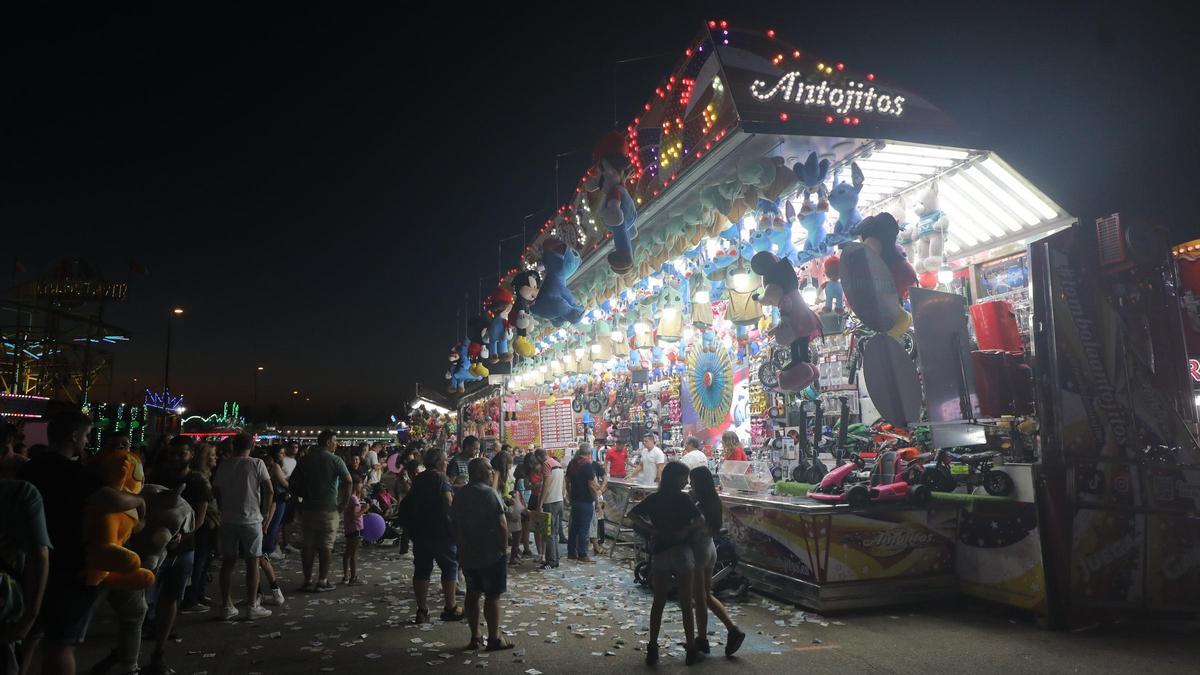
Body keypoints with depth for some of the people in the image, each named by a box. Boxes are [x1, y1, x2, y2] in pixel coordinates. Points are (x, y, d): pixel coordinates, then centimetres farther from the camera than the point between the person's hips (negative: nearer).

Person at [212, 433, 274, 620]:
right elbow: (269, 491, -8)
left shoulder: (223, 465, 4)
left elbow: (216, 491, 7)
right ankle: (252, 606, 7)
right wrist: (264, 513, 4)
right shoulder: (257, 464, -6)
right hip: (251, 519, -3)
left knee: (228, 562, 10)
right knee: (252, 563, 3)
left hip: (228, 520, 4)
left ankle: (226, 607, 14)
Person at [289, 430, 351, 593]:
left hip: (307, 508, 4)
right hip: (329, 509, -4)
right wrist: (344, 503, -6)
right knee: (326, 546, 3)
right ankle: (322, 581, 5)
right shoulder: (335, 460, -7)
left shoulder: (304, 460, 8)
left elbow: (292, 484, 10)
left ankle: (307, 581, 12)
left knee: (308, 545, 10)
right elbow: (348, 481, -15)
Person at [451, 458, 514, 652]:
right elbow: (501, 525, -21)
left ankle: (475, 637, 19)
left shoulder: (460, 495, 7)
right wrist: (504, 547, -10)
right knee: (492, 596, 2)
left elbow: (455, 524, 13)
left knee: (473, 594, 13)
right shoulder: (488, 493, -16)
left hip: (467, 554, 7)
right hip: (491, 554, -7)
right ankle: (494, 639, 8)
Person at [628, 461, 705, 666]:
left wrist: (651, 528, -1)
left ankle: (652, 649, 12)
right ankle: (691, 650, 14)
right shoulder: (683, 499, -11)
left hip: (660, 552, 4)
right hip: (682, 551, -4)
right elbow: (700, 522, -20)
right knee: (686, 603, 7)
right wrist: (685, 530, -6)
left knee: (658, 602, 12)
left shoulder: (653, 499, 3)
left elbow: (632, 514, 0)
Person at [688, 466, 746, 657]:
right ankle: (733, 629, 14)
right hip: (711, 549, 8)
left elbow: (695, 533, -25)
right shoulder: (714, 503, 3)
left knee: (699, 599, 6)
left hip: (699, 551, -8)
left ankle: (702, 640, 18)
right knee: (707, 596, 19)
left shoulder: (699, 507, -22)